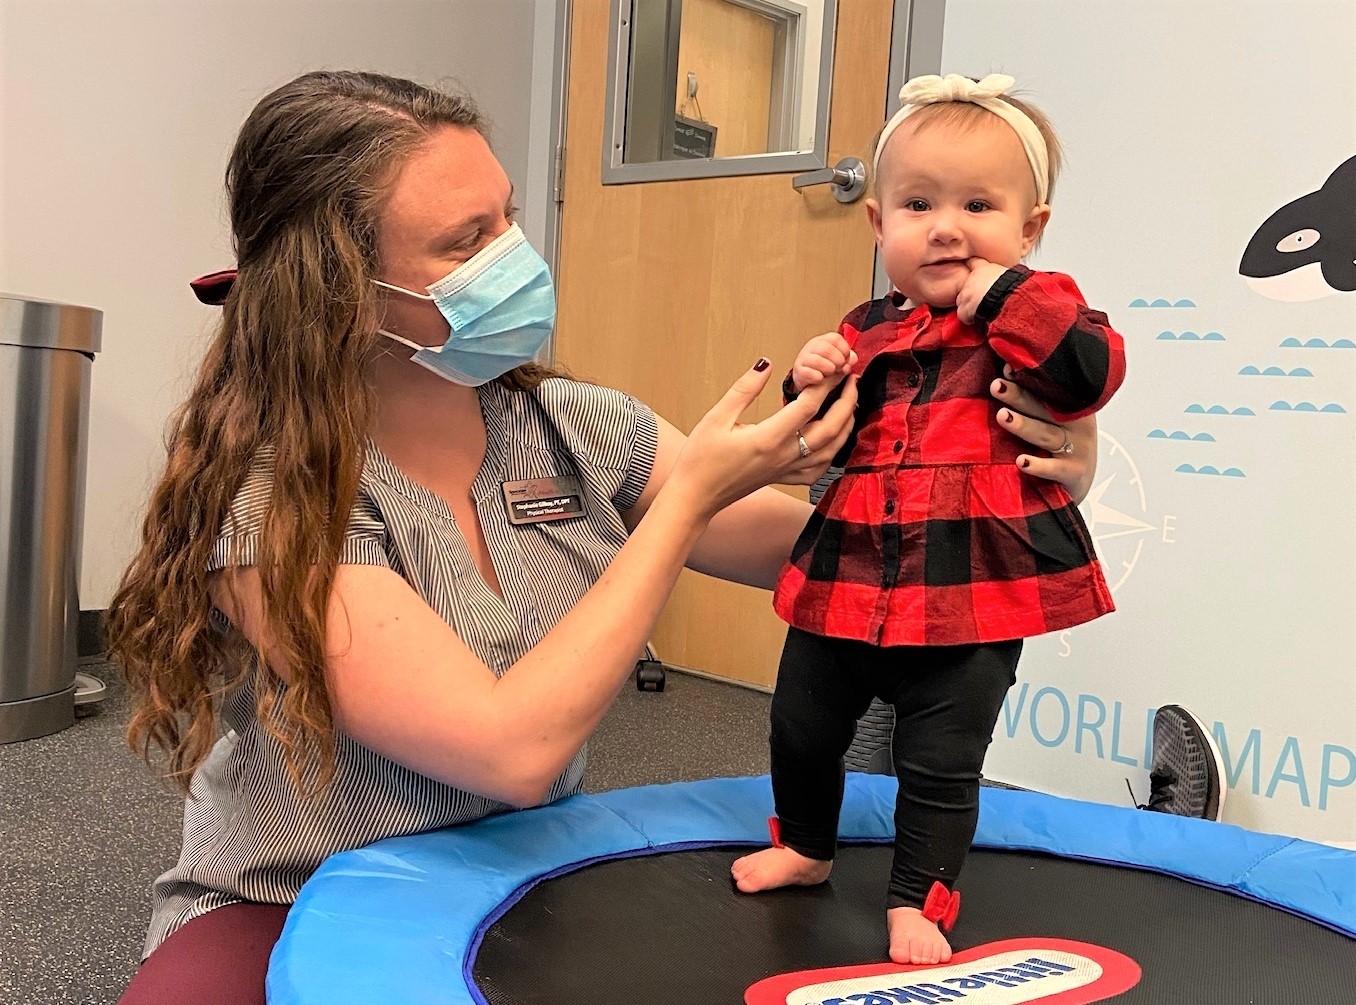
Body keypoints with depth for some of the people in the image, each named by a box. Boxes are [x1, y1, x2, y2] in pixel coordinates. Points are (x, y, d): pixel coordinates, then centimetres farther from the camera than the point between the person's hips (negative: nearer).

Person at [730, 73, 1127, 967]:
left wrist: (1003, 296, -22)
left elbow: (1094, 371, -26)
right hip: (848, 584, 5)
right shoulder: (869, 330, 7)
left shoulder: (1040, 314, -5)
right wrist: (814, 388, -5)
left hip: (972, 599, -5)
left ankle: (919, 902, 28)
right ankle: (806, 847, 45)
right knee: (801, 728, 19)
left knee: (940, 765, 6)